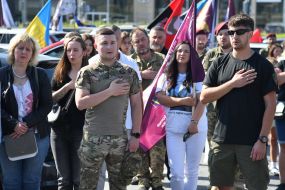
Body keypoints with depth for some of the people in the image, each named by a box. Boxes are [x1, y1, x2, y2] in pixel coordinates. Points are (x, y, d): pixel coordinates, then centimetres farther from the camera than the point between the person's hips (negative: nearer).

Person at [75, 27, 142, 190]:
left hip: (120, 138, 2)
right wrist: (110, 91, -15)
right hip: (93, 138, -2)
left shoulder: (129, 73, 5)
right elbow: (80, 103, -14)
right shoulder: (87, 72, -3)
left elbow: (136, 105, 7)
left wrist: (135, 135, 1)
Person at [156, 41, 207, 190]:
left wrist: (194, 122, -18)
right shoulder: (167, 76, 9)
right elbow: (160, 97, 0)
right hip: (173, 128, 1)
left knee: (192, 170, 7)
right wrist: (182, 101, -11)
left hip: (196, 126, -1)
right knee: (176, 172, -5)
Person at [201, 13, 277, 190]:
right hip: (222, 139, 3)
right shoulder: (220, 63, 7)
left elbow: (270, 104, -5)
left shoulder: (263, 65, -2)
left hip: (252, 142, -3)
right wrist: (232, 83, -11)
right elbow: (204, 97, 1)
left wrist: (262, 139, -12)